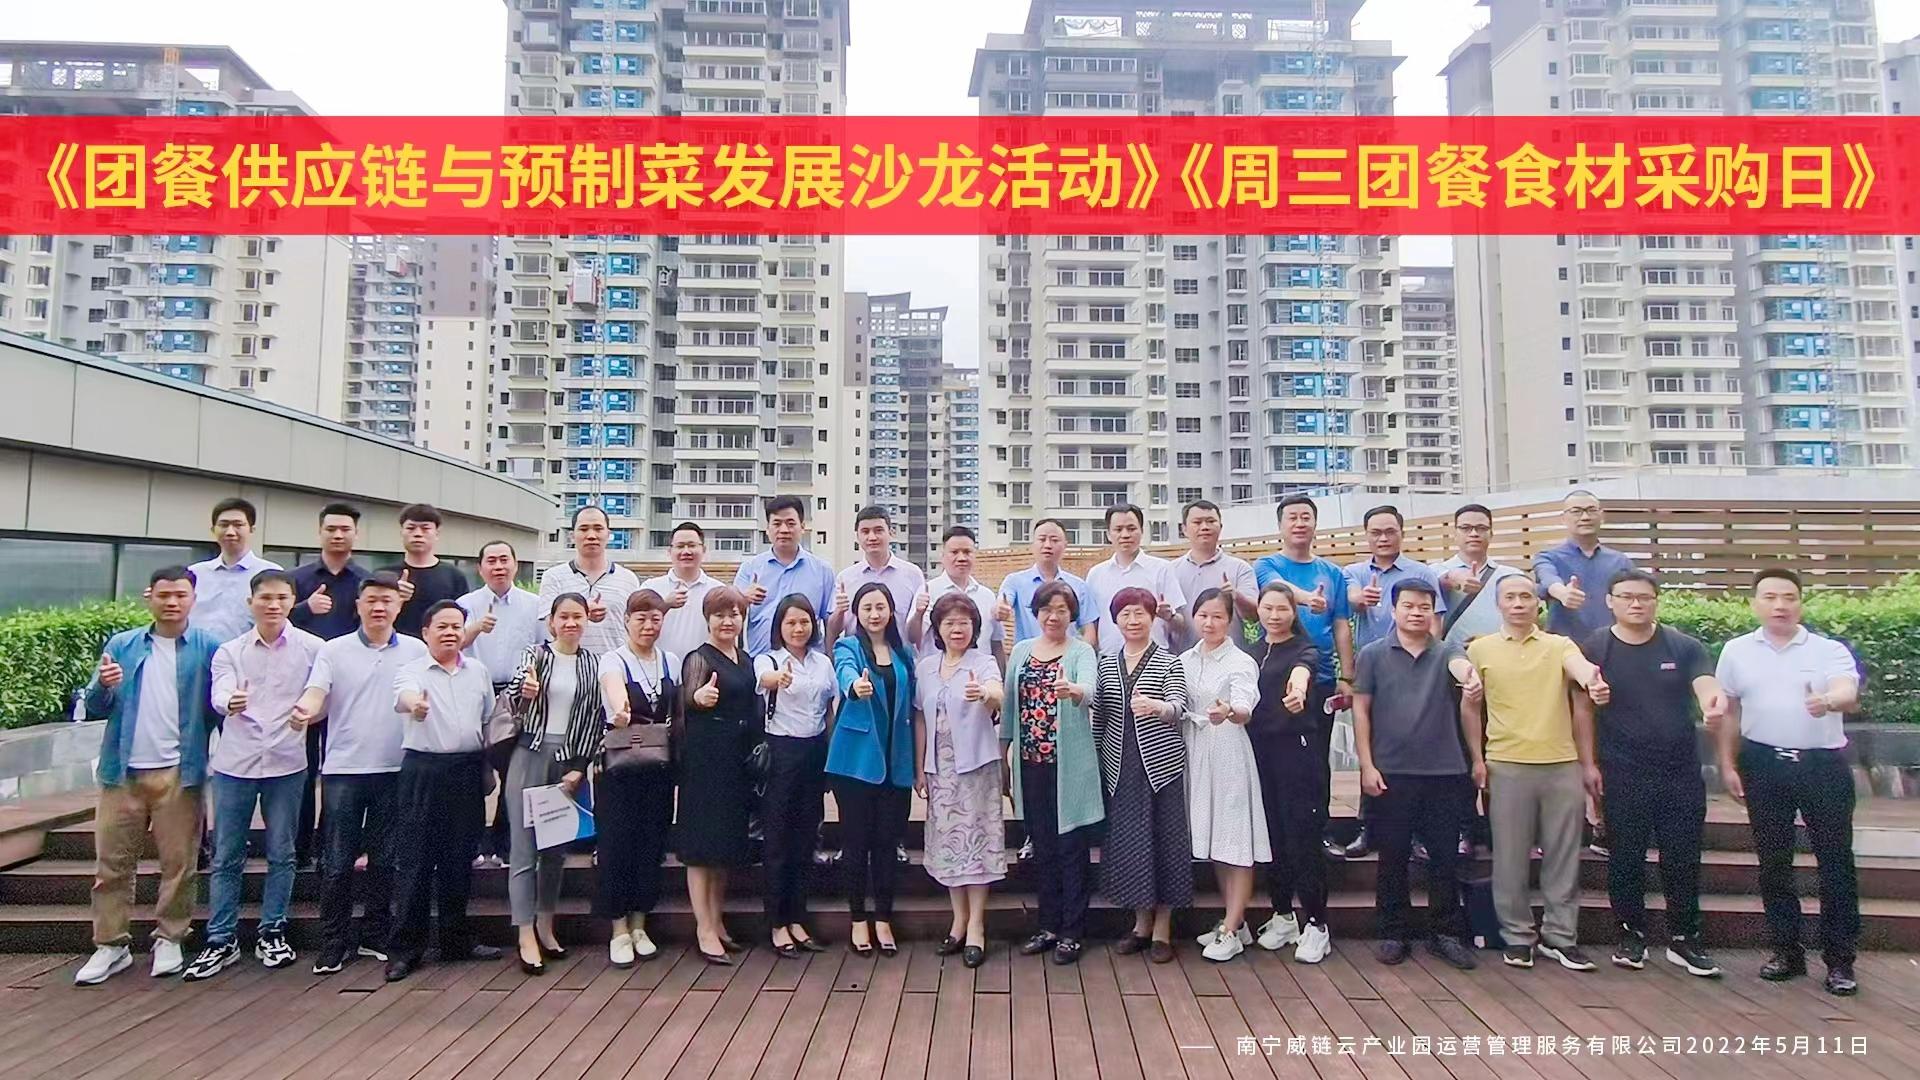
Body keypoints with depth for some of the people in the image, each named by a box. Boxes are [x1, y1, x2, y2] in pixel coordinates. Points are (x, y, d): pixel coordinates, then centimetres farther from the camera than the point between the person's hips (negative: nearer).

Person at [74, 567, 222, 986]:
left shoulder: (209, 648, 0)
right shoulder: (121, 645, 9)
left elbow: (219, 706, -2)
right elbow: (95, 708, 5)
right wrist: (102, 685, -17)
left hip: (178, 773, -3)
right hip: (123, 771, 3)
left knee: (178, 862, 5)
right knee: (112, 862, 8)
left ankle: (169, 940, 18)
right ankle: (111, 945, 18)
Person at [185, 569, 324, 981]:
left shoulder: (312, 648, 0)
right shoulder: (229, 651, 5)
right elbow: (219, 695, -11)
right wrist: (231, 703, -33)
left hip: (287, 763, -1)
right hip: (234, 762, 1)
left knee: (281, 854, 7)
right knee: (226, 857, 7)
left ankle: (272, 933, 20)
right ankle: (221, 940, 17)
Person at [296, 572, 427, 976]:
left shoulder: (416, 651, 5)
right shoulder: (334, 650, 2)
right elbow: (316, 691, -10)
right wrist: (306, 709, -31)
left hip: (395, 770, 1)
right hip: (343, 769, -1)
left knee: (384, 859, 10)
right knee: (338, 862, 4)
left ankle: (374, 937, 23)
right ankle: (333, 943, 17)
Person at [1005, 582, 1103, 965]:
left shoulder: (1082, 652, -5)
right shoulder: (1020, 651, 10)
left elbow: (1089, 689, -25)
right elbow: (1011, 702, 12)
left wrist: (1074, 690, -47)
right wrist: (1004, 747, 9)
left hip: (1070, 764, -4)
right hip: (1031, 764, 5)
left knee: (1073, 847, 4)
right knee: (1042, 847, 14)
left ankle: (1072, 932, 17)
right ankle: (1048, 926, 27)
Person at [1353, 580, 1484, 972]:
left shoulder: (1447, 652, 6)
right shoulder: (1373, 655, 3)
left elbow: (1461, 666, -18)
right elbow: (1361, 710, 1)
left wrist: (1471, 677, -41)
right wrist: (1367, 766, -4)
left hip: (1446, 772, 1)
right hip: (1391, 773, -1)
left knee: (1445, 857, 9)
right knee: (1392, 858, 7)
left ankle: (1446, 933, 23)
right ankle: (1394, 934, 19)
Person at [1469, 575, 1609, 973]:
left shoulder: (1560, 645, 8)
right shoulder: (1481, 649, 6)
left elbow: (1582, 670, -13)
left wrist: (1593, 680, -35)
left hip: (1563, 765, 1)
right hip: (1507, 766, -1)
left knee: (1563, 857, 9)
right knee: (1510, 858, 5)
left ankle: (1560, 937, 23)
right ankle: (1517, 937, 18)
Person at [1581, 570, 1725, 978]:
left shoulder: (1683, 647, 2)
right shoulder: (1594, 649, -2)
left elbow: (1706, 685, -14)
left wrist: (1715, 701, -37)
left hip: (1682, 774, 2)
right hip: (1623, 776, -1)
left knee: (1683, 860, 9)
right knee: (1626, 859, 7)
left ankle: (1684, 939, 23)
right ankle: (1632, 936, 21)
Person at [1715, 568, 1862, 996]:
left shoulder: (1829, 650, 0)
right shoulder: (1737, 651, 6)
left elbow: (1850, 694, -18)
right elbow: (1728, 712, 10)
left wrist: (1828, 700, -41)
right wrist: (1728, 765, 6)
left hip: (1823, 765, -2)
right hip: (1764, 765, 2)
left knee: (1836, 861, 3)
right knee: (1773, 861, 9)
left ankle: (1839, 960, 15)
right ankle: (1786, 950, 22)